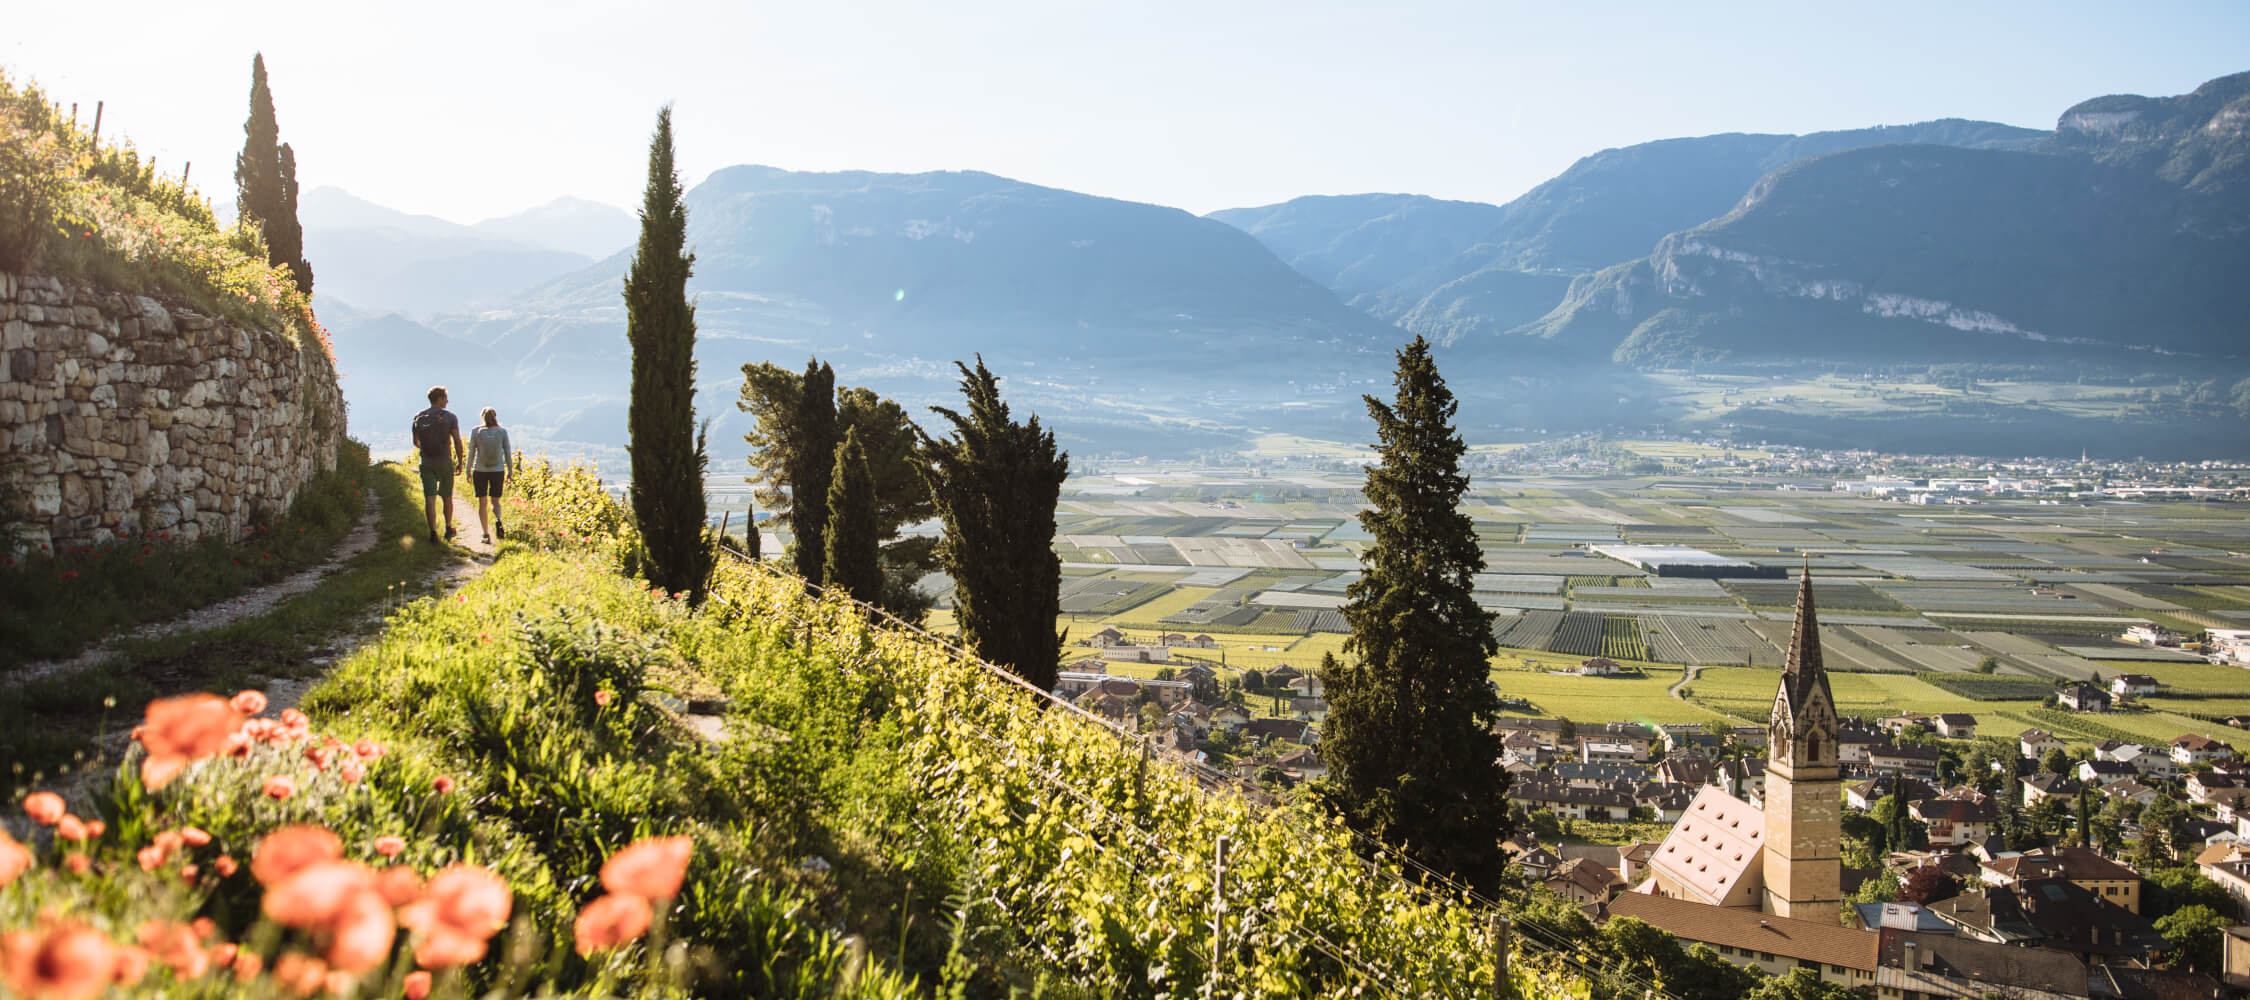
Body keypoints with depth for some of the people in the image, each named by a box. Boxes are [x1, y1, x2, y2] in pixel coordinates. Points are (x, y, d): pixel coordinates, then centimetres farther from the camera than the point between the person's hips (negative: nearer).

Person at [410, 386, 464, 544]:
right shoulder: (450, 417, -5)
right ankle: (448, 530, 27)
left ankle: (433, 533, -14)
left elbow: (415, 443, 13)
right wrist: (460, 463, -1)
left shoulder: (418, 417, 5)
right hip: (445, 461, -2)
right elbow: (457, 442, -11)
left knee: (429, 498, -3)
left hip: (426, 462, 2)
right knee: (447, 497, 14)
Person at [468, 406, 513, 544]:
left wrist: (468, 472, 9)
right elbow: (508, 453, 0)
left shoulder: (475, 432, -3)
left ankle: (486, 535, 5)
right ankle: (497, 520, -19)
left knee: (481, 502, 9)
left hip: (479, 471, -1)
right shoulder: (502, 432, -2)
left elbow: (471, 453, -1)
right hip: (498, 471, 1)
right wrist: (510, 472, 8)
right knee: (495, 501, 13)